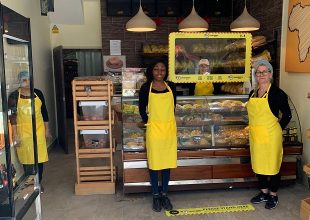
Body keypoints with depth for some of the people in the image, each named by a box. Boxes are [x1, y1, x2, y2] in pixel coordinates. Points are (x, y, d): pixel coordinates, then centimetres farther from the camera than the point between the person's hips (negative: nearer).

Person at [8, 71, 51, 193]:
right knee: (27, 159, 2)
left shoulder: (38, 93, 4)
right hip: (23, 131, -2)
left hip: (38, 130, 3)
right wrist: (15, 135, -9)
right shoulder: (14, 96, -5)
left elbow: (44, 112, 9)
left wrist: (47, 129, 9)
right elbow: (12, 116, -5)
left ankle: (39, 183, 23)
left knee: (39, 157, 6)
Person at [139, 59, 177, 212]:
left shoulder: (171, 86, 2)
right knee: (154, 162, 6)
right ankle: (155, 195, 21)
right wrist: (148, 123, 4)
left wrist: (167, 121, 10)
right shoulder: (146, 88, -5)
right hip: (154, 129, -2)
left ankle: (164, 194, 25)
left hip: (169, 128, 2)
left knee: (167, 162, 10)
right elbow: (142, 109, 4)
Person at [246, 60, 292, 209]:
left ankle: (273, 196, 25)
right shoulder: (253, 93, 7)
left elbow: (287, 115, -7)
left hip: (270, 136, -6)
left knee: (272, 165, 6)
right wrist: (254, 128, 11)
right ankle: (264, 193, 33)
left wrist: (277, 129, -2)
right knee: (258, 164, 15)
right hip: (255, 135, 6)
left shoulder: (277, 93, -12)